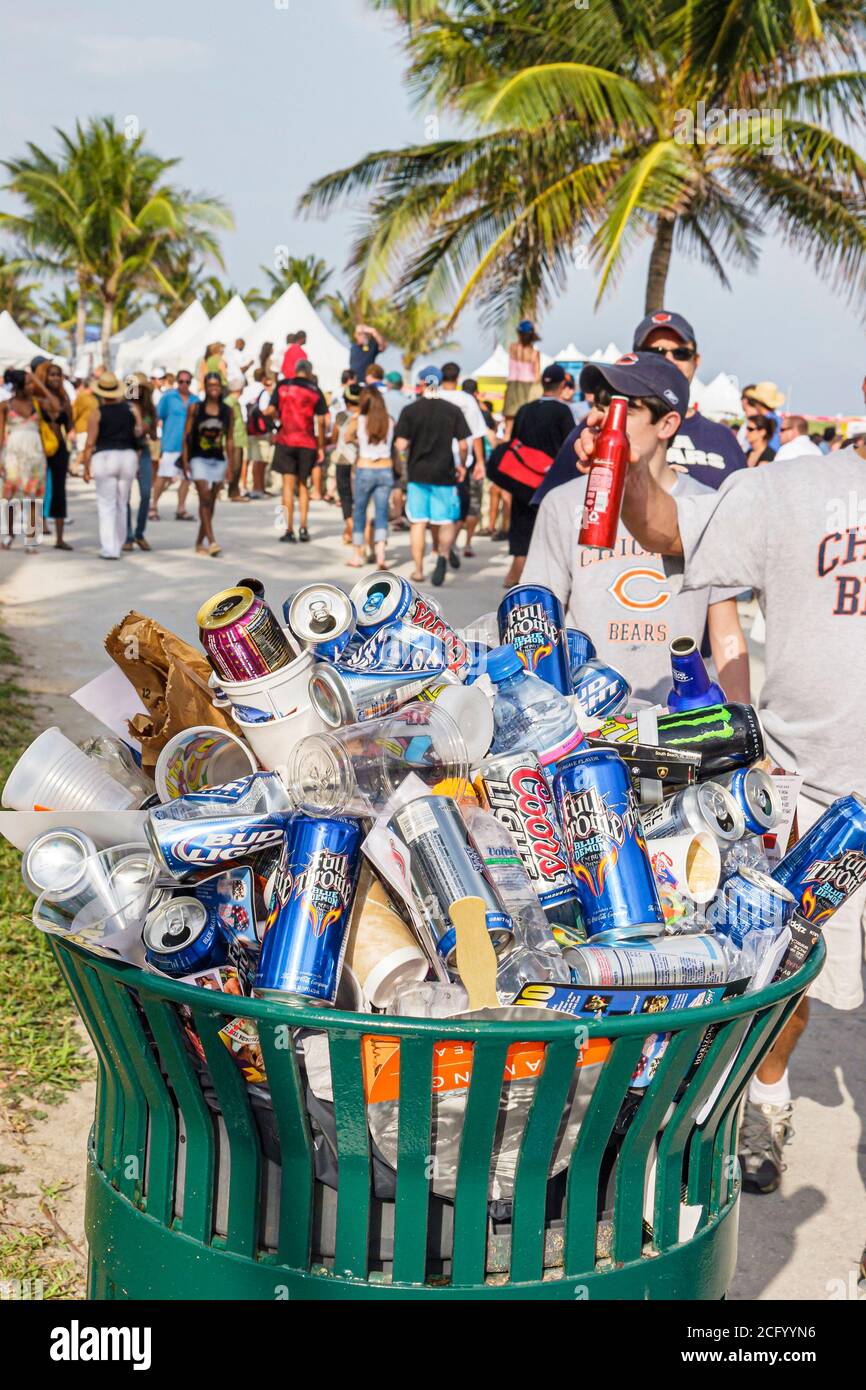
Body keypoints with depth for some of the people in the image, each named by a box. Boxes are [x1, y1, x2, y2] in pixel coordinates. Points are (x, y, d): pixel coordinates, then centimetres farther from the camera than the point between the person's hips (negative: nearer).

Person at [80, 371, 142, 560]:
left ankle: (109, 549, -5)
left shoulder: (98, 413, -3)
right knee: (121, 504, 14)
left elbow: (90, 443, -6)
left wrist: (86, 468, 1)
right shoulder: (131, 408, 4)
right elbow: (140, 432, -4)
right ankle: (119, 546, 19)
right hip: (128, 456, 3)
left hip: (104, 458, -3)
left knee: (106, 505, 1)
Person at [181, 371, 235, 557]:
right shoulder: (195, 408, -2)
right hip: (199, 459, -3)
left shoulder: (227, 410, 4)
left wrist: (231, 464, 4)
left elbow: (229, 439, 7)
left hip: (218, 460, 3)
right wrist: (185, 461, -7)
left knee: (211, 502, 8)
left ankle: (200, 542, 18)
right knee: (205, 499, -13)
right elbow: (186, 436, -1)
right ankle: (211, 542, -19)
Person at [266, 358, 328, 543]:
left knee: (288, 485, 1)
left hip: (285, 440, -1)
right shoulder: (315, 391, 2)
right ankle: (303, 528, 7)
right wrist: (321, 447, 5)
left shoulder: (282, 386, 1)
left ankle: (289, 529, -5)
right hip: (307, 443, 1)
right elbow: (321, 422, -1)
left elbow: (271, 410, -4)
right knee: (303, 485, 13)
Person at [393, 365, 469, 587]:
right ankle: (443, 554, -19)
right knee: (447, 522, 8)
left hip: (418, 473, 0)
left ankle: (418, 569, 10)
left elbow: (401, 445, -9)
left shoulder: (410, 410, -4)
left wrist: (402, 452, 14)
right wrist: (461, 465, 13)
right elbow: (463, 445, -4)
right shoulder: (453, 410, -3)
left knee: (418, 522, 8)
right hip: (445, 474, 0)